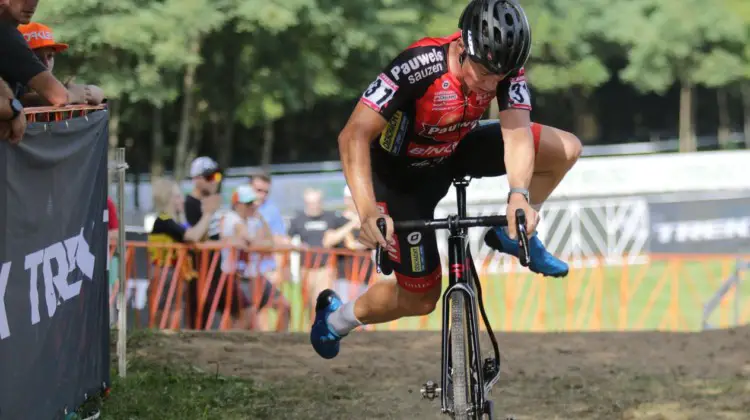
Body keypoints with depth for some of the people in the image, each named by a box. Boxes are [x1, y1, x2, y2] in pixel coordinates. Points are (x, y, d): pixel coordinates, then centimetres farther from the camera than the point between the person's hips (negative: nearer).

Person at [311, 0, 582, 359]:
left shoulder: (505, 68, -23)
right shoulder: (419, 66, -38)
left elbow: (517, 133, -33)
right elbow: (355, 135, -41)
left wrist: (519, 194, -53)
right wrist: (368, 211, -53)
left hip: (454, 152, 5)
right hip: (401, 175, -5)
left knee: (566, 148, -10)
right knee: (421, 298, 1)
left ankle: (513, 234, 10)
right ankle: (334, 318, 28)